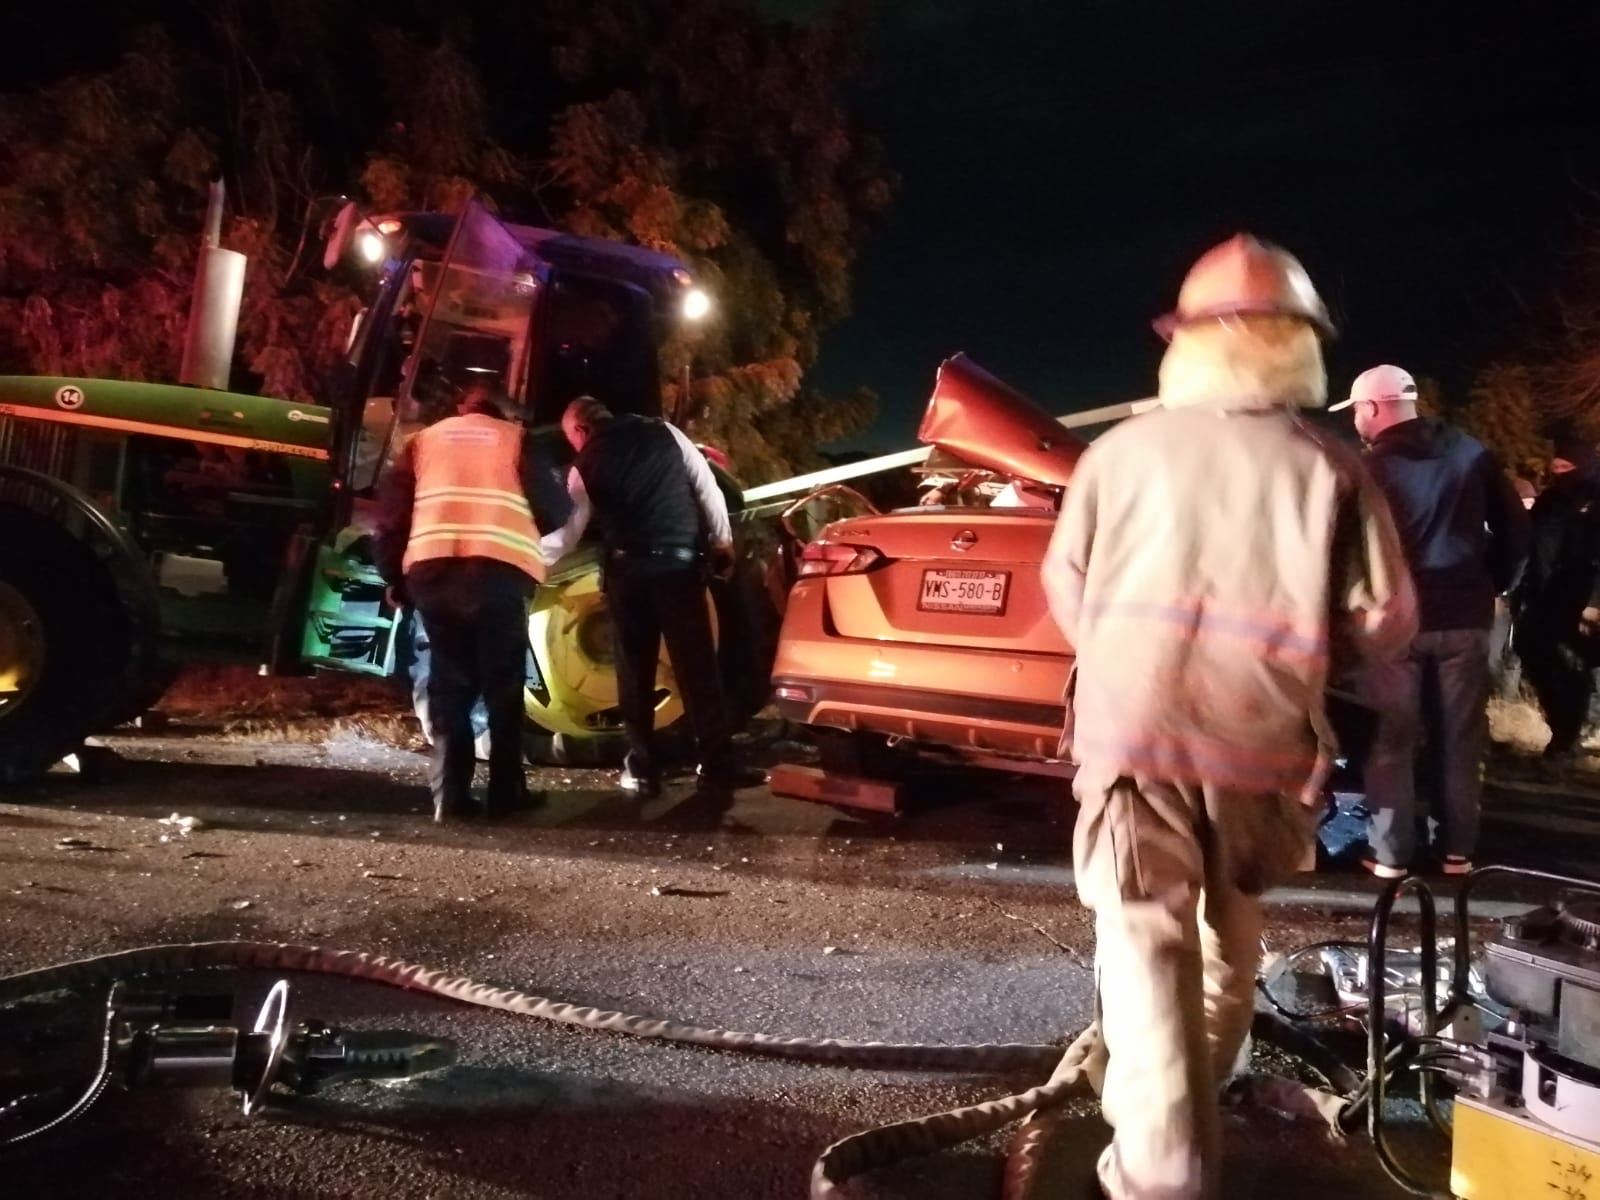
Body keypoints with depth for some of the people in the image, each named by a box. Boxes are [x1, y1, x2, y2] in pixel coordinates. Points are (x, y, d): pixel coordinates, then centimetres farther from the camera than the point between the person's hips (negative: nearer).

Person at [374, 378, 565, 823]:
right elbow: (554, 509, 8)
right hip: (499, 567, -3)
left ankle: (450, 795, 6)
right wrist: (532, 529, 30)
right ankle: (505, 792, 6)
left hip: (431, 568, 3)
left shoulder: (425, 439, 23)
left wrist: (393, 576, 22)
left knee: (449, 682, 10)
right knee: (503, 684, 6)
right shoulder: (515, 439, 16)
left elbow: (391, 511, 17)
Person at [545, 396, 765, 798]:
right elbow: (707, 487, 4)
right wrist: (723, 542, 10)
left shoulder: (584, 467, 6)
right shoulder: (664, 432, 8)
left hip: (627, 568, 0)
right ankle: (718, 764, -2)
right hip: (680, 560, 0)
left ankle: (642, 769, 10)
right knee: (697, 663, -1)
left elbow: (571, 534, 10)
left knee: (635, 669, 9)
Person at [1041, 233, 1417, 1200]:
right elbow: (1386, 618, 0)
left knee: (1147, 944, 1)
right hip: (1262, 744, 2)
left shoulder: (1122, 450, 0)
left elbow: (1066, 586, 9)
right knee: (1231, 929, 23)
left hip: (1132, 731, -1)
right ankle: (1203, 1098, 43)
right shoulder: (1332, 468, -3)